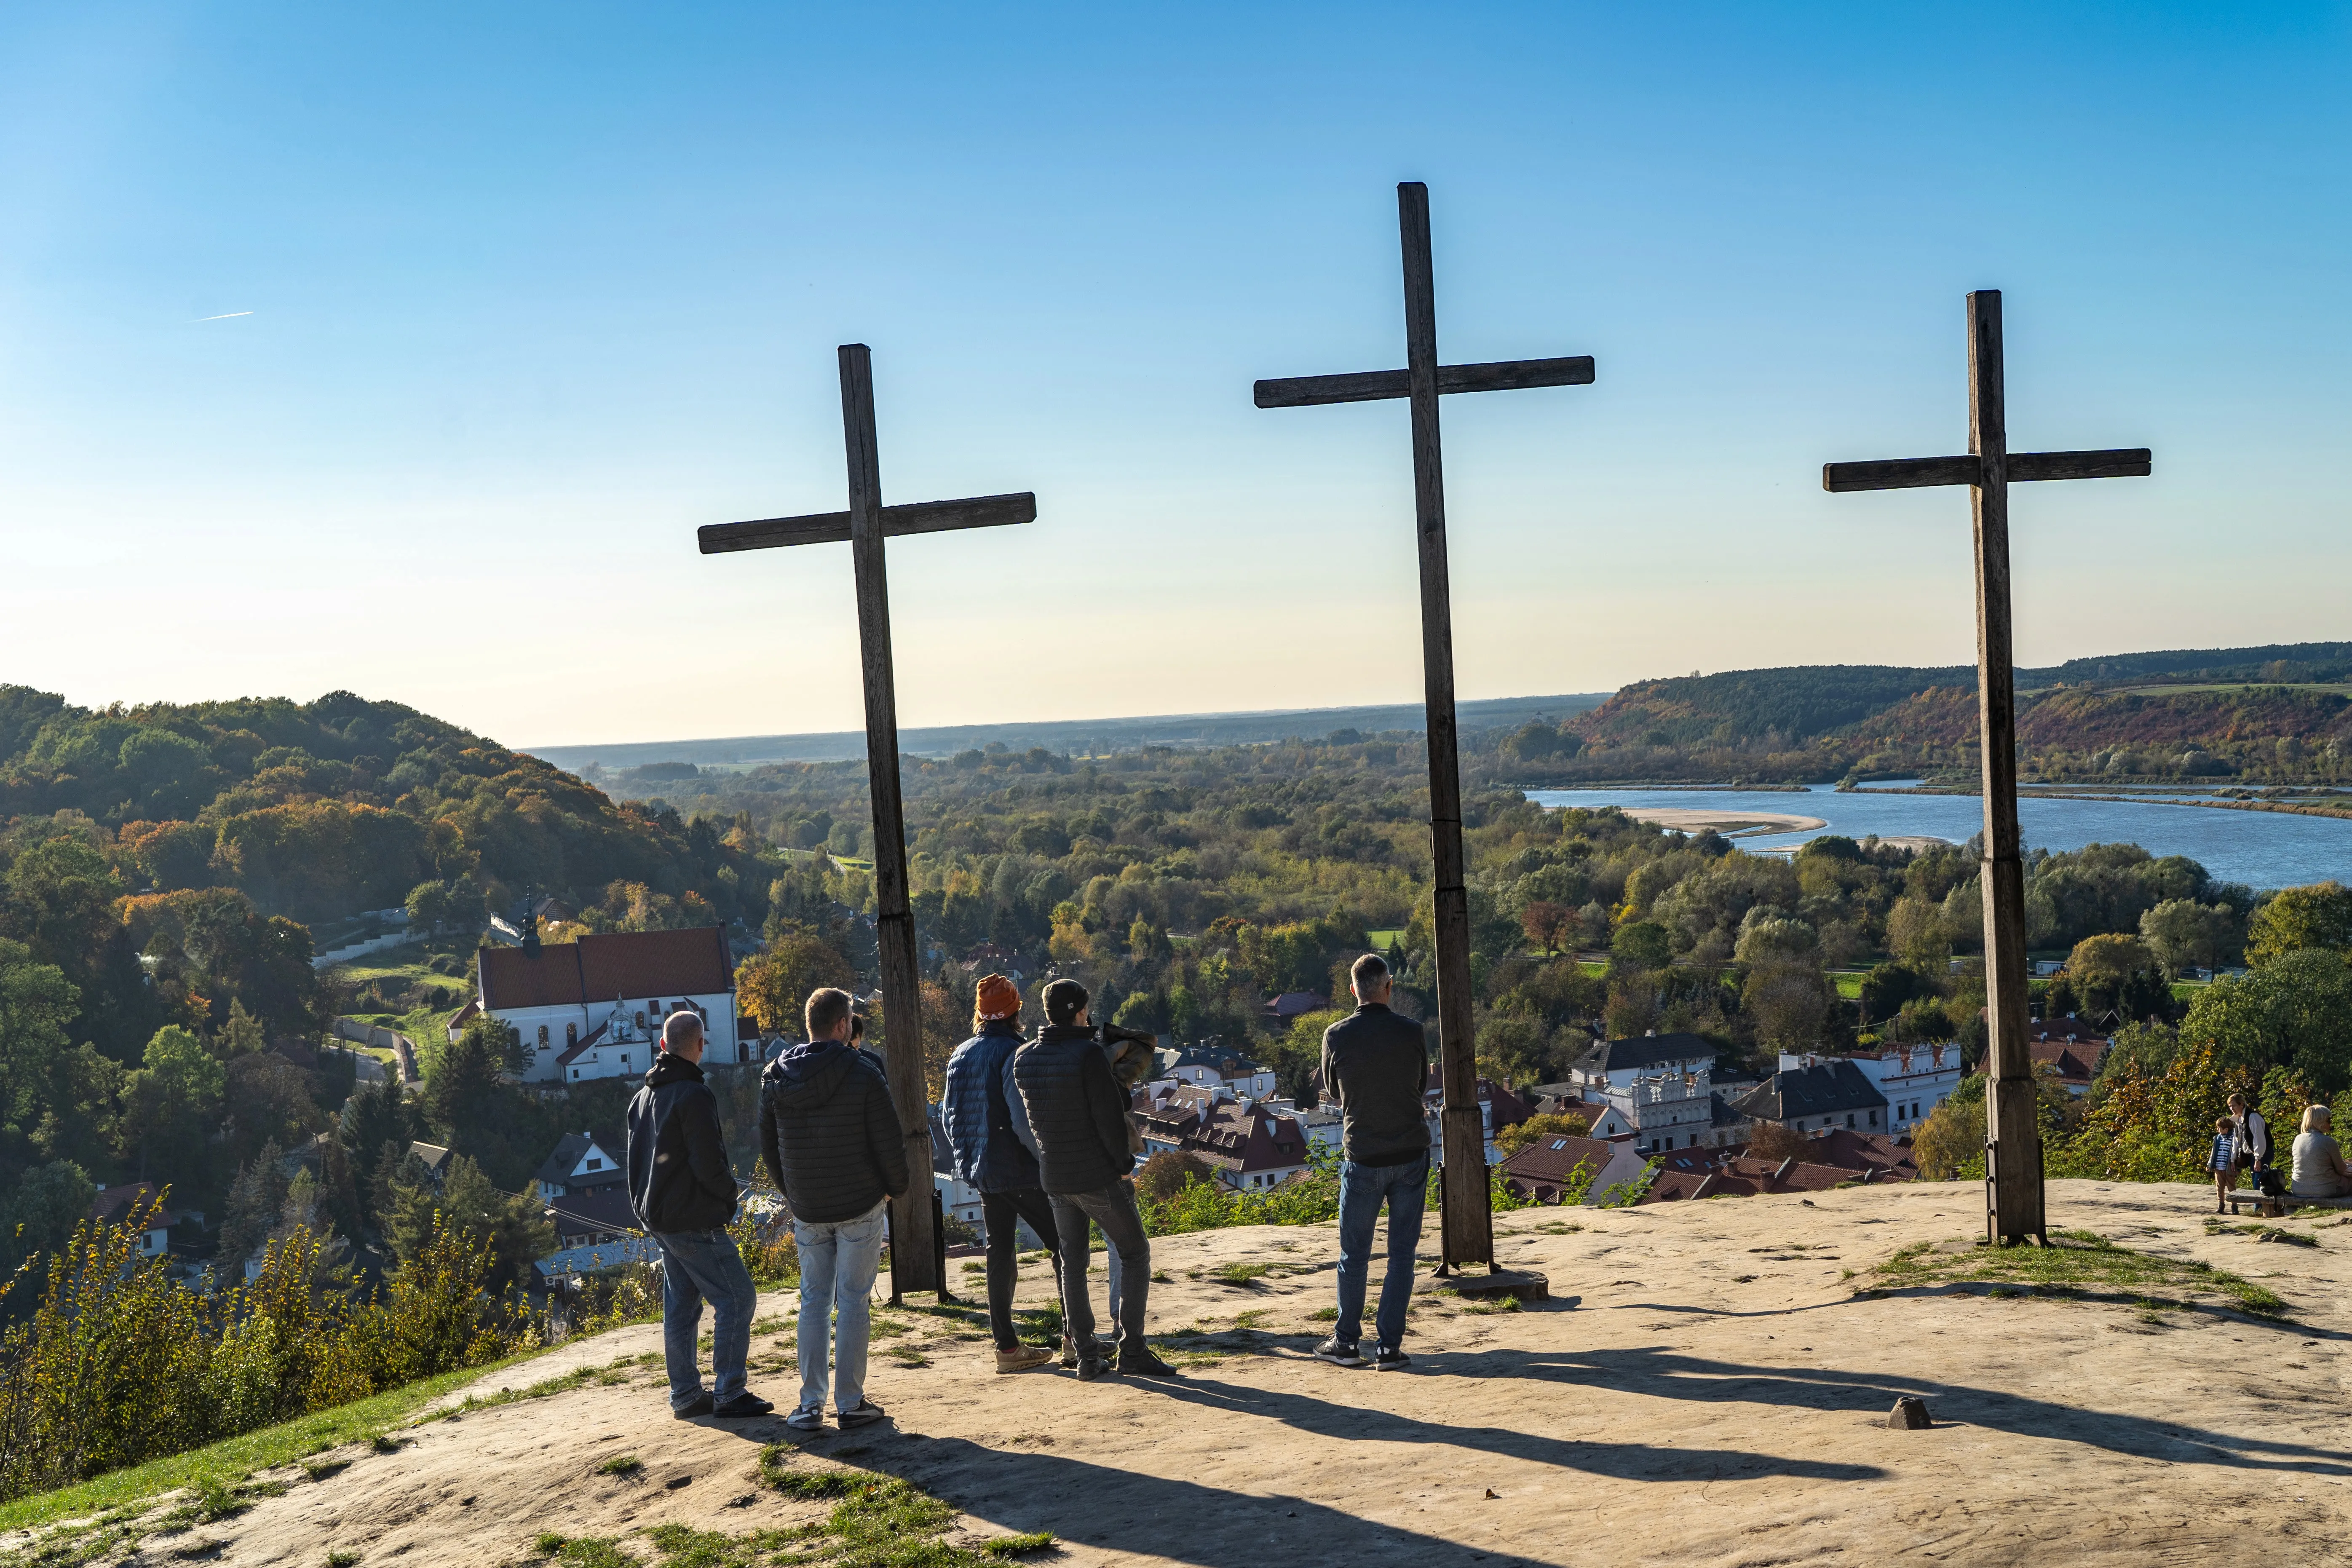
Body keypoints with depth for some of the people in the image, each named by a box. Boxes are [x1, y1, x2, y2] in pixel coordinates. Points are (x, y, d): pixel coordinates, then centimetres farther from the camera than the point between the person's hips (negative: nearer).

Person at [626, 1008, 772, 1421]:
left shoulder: (643, 1096, 12)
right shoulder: (694, 1095, -17)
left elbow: (636, 1156, 19)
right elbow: (709, 1163, -20)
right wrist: (729, 1194, -2)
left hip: (658, 1217, 9)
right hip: (694, 1220, -9)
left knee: (680, 1306, 14)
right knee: (736, 1298, -5)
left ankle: (685, 1395, 18)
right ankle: (728, 1394, -6)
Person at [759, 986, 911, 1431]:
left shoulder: (775, 1078, 0)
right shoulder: (863, 1074, -13)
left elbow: (768, 1148, 8)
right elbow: (891, 1143, -11)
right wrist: (896, 1188, 6)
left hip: (807, 1211, 4)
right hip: (861, 1207, -4)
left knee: (814, 1303, 12)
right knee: (853, 1303, 3)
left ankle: (810, 1404, 12)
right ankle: (850, 1403, 7)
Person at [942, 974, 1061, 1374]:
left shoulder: (960, 1056, 11)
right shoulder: (1014, 1052, -13)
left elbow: (951, 1116, 16)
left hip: (983, 1172, 7)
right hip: (1022, 1172, -7)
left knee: (1000, 1255, 11)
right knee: (1063, 1248, 0)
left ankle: (1007, 1345, 12)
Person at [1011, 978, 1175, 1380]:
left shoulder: (1023, 1059, 3)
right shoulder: (1088, 1053, -17)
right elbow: (1109, 1115, -17)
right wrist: (1125, 1163, -7)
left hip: (1054, 1177, 6)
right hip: (1097, 1176, -6)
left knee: (1072, 1263, 13)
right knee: (1135, 1253, 6)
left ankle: (1087, 1357, 13)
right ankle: (1132, 1351, 2)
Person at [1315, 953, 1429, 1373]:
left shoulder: (1336, 1036, -8)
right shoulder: (1411, 1033, -7)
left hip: (1362, 1157, 0)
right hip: (1411, 1154, 1)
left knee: (1354, 1254, 11)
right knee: (1402, 1252, 7)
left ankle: (1347, 1342, 18)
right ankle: (1389, 1345, 7)